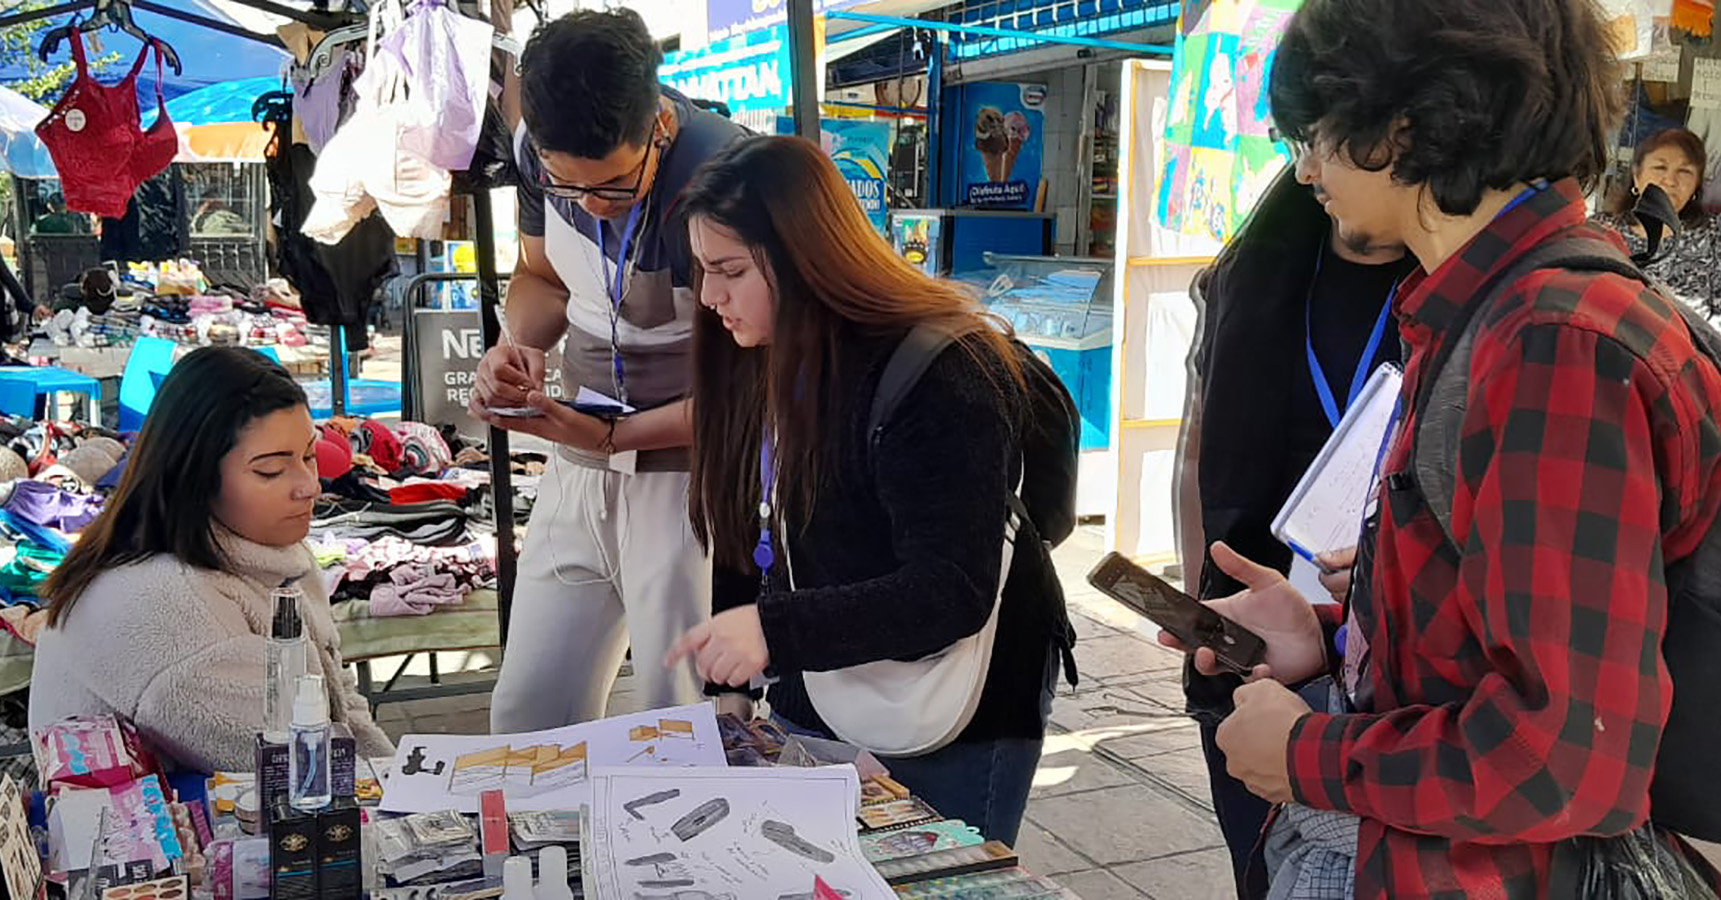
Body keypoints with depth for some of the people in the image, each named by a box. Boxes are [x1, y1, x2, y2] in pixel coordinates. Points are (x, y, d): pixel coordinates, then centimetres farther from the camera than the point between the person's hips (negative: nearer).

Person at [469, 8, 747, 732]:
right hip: (578, 472, 6)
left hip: (692, 468, -6)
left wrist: (610, 437, -23)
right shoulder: (540, 154, -4)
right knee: (525, 714, 12)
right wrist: (520, 346, -7)